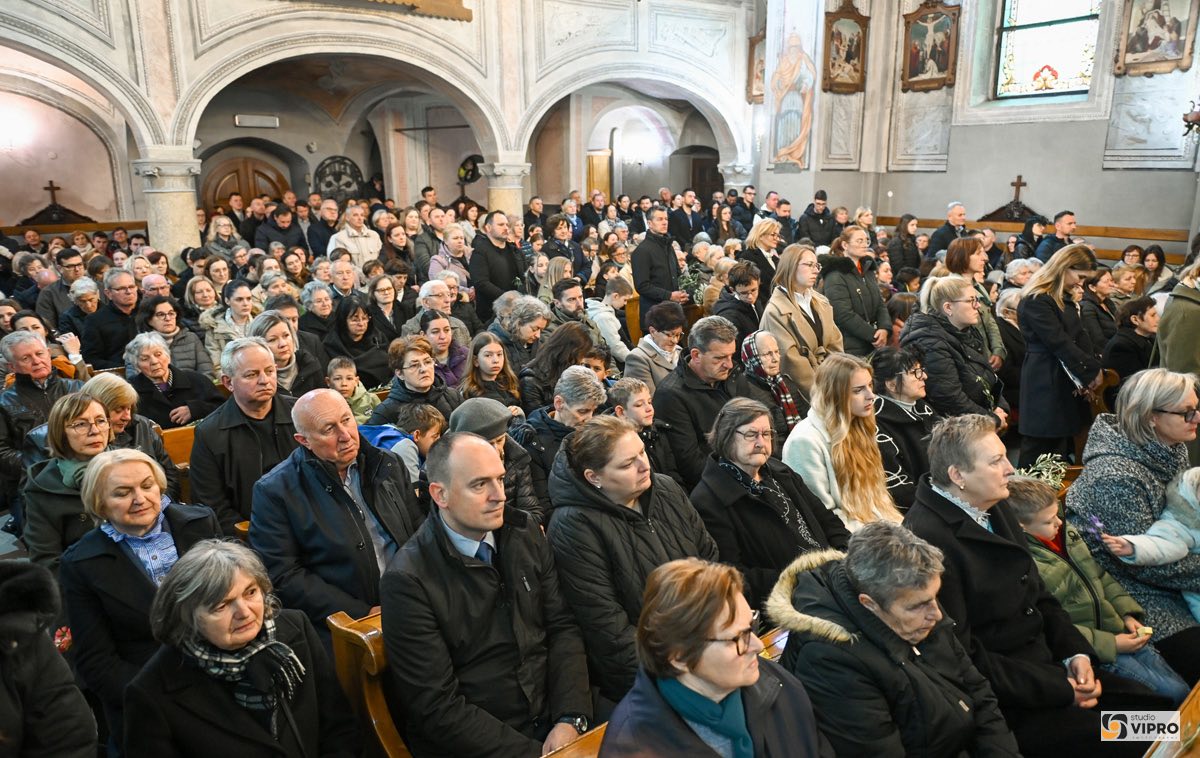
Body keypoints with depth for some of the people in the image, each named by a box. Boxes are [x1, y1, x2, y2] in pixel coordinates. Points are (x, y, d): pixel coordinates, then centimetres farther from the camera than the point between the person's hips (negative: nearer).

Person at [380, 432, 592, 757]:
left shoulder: (525, 532, 2)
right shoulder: (407, 581, -13)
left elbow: (562, 627, 5)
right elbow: (438, 706, -12)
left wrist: (570, 719, -8)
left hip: (554, 719, 5)